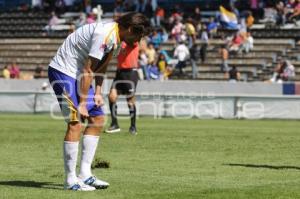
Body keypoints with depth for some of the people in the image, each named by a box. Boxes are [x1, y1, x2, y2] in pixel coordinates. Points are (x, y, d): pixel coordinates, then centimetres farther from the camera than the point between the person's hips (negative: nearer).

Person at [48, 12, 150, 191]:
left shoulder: (117, 39, 6)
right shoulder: (105, 34, -25)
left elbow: (101, 67, 17)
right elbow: (87, 70, -23)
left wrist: (98, 93, 5)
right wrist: (82, 104, -19)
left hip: (78, 75, 11)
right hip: (63, 71, -10)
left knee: (98, 118, 7)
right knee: (75, 123, -16)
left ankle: (85, 174, 10)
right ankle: (71, 180, -10)